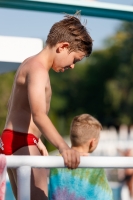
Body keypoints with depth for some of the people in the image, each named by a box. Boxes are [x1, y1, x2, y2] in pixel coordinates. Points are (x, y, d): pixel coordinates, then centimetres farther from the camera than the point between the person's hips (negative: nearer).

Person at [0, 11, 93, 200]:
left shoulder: (30, 63, 14)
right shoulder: (38, 70, -18)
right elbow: (38, 115, -34)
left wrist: (36, 140, 28)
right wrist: (63, 147, -49)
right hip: (22, 143, -11)